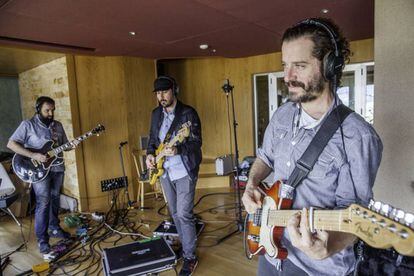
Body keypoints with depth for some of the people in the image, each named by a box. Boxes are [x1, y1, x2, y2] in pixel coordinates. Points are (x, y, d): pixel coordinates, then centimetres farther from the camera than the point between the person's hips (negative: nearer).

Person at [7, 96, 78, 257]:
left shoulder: (57, 125, 9)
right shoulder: (28, 125, -7)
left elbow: (63, 144, 15)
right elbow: (11, 144, -13)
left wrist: (71, 146, -8)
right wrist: (33, 156, -22)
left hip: (57, 168, 6)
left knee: (55, 199, 15)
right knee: (43, 202, -9)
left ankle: (54, 228, 31)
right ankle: (42, 240, 2)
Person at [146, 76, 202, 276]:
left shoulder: (188, 113, -13)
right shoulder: (156, 114, 7)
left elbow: (196, 142, -17)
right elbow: (152, 138, 16)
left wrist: (177, 149, -33)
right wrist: (150, 153, -2)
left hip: (184, 171, -7)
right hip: (165, 171, 7)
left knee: (184, 214, -6)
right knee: (174, 213, 17)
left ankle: (190, 257, 10)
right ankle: (185, 245, 37)